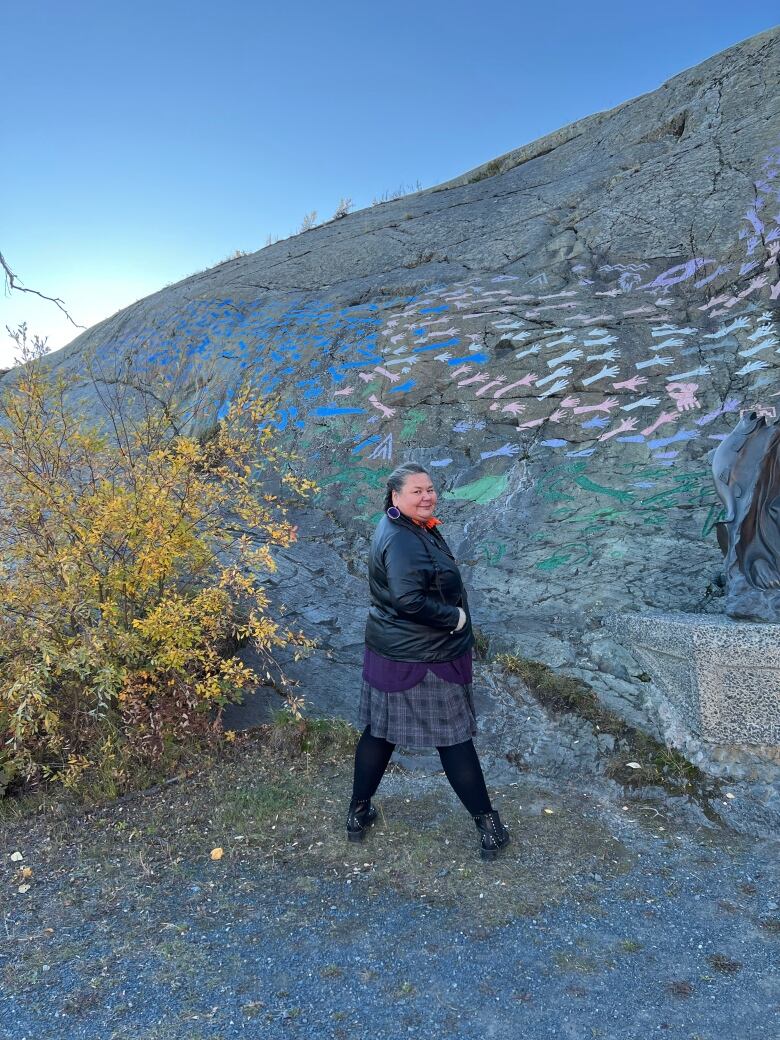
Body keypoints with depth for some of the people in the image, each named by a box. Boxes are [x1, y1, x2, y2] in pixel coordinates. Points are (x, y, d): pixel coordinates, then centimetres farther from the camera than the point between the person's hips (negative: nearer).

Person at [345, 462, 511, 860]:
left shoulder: (406, 527, 6)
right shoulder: (402, 541, -25)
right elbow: (409, 600, -33)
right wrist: (456, 617, -21)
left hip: (390, 652, 9)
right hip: (424, 660, -9)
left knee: (378, 732, 19)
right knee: (455, 738, 7)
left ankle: (358, 813, 35)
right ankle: (488, 825, 24)